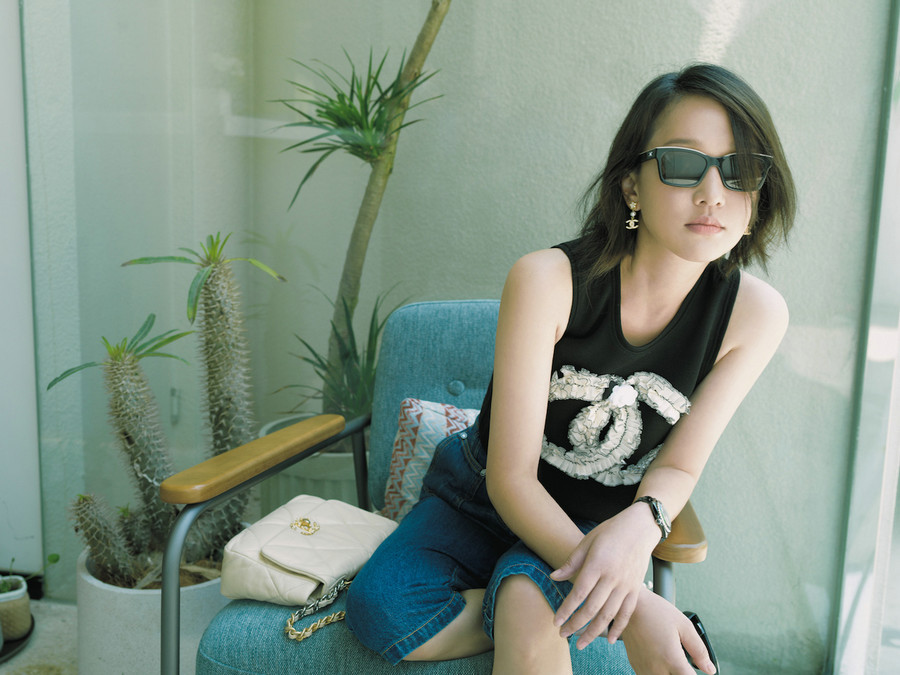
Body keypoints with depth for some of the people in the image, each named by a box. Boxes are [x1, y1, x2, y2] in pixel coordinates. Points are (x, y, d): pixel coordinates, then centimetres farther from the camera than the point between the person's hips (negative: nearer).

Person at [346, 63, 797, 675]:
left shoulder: (756, 314, -15)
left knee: (525, 605, -34)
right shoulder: (547, 280, -25)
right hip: (482, 500, 1)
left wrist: (640, 523, -30)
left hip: (598, 524, 0)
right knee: (380, 612, -25)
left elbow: (678, 465, -6)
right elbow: (509, 476, -24)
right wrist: (629, 605, -34)